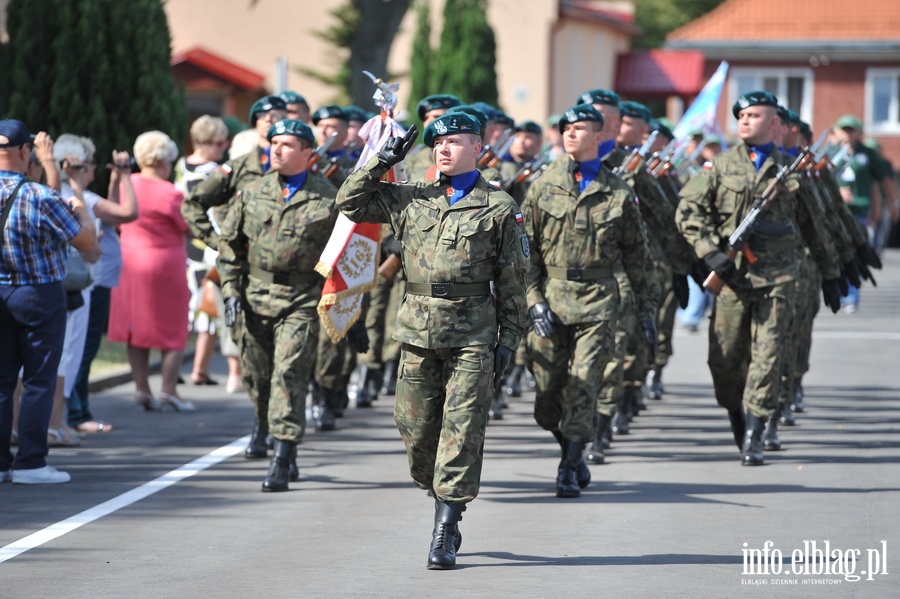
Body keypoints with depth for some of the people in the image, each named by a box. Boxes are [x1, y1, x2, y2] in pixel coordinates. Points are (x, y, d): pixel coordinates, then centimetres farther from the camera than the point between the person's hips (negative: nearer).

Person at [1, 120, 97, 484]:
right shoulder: (40, 198, -19)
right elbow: (87, 241, -13)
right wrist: (81, 211, 6)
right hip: (39, 295, -5)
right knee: (39, 381, 2)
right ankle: (30, 462, 1)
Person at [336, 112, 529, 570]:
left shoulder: (498, 208, 2)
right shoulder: (411, 201, 11)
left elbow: (512, 282, 3)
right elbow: (350, 202, 15)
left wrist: (508, 341, -1)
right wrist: (384, 160, 6)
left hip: (472, 338, -4)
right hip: (418, 333, 4)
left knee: (461, 433, -7)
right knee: (416, 430, 6)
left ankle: (445, 532, -4)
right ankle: (444, 505, 25)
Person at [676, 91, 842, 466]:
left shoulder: (792, 170, 11)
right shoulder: (721, 166, 8)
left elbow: (814, 225, 19)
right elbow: (688, 210, 1)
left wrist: (830, 274, 20)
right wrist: (710, 252, -11)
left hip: (777, 276, 0)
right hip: (732, 275, 0)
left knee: (768, 354, -8)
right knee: (725, 357, 2)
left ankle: (753, 439, -6)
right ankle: (738, 422, 25)